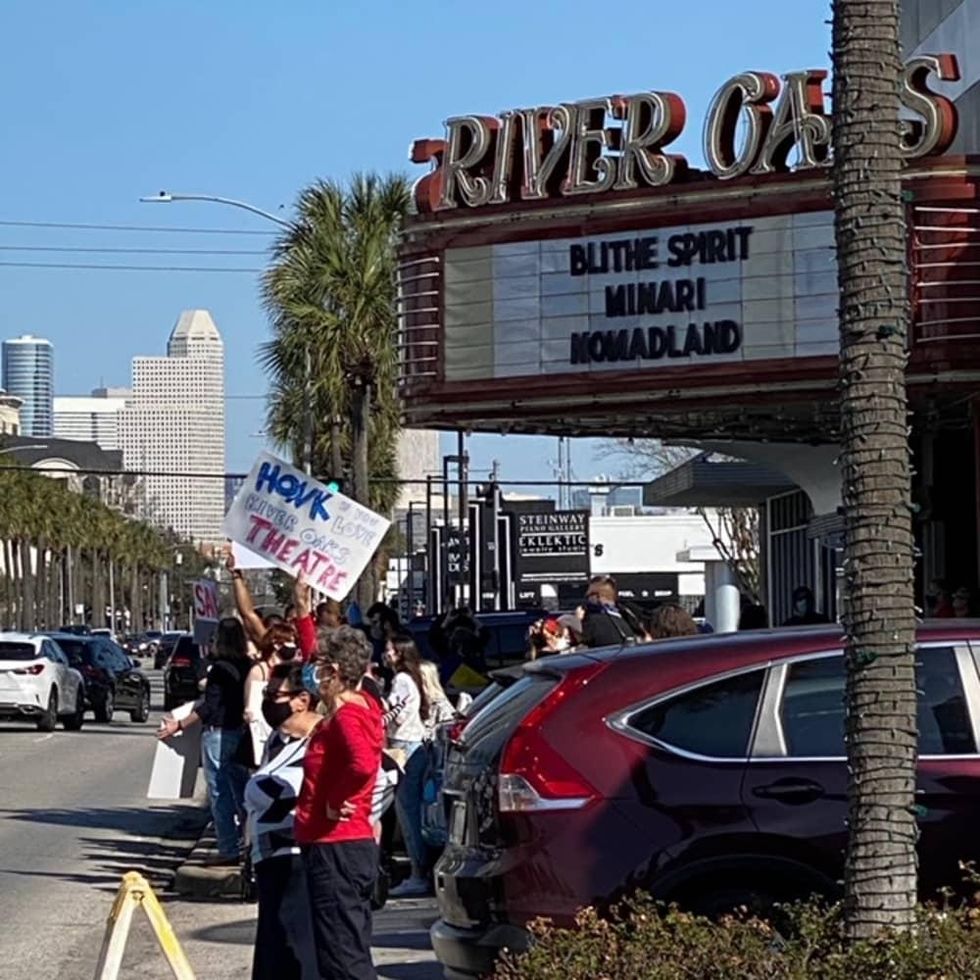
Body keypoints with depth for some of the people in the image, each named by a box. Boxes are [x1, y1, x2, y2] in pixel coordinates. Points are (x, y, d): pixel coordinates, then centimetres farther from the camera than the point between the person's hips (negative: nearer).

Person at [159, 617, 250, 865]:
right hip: (240, 733, 7)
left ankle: (229, 850, 0)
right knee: (240, 791, 16)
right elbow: (242, 699, 10)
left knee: (220, 794, -1)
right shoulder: (247, 666, 3)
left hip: (218, 734, -7)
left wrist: (179, 726, -17)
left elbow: (208, 707, -19)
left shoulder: (220, 669, -16)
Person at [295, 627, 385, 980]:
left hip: (335, 849, -10)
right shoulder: (361, 705, 10)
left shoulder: (346, 716, -17)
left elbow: (363, 765, -37)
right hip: (357, 845, 10)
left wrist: (335, 802, -22)